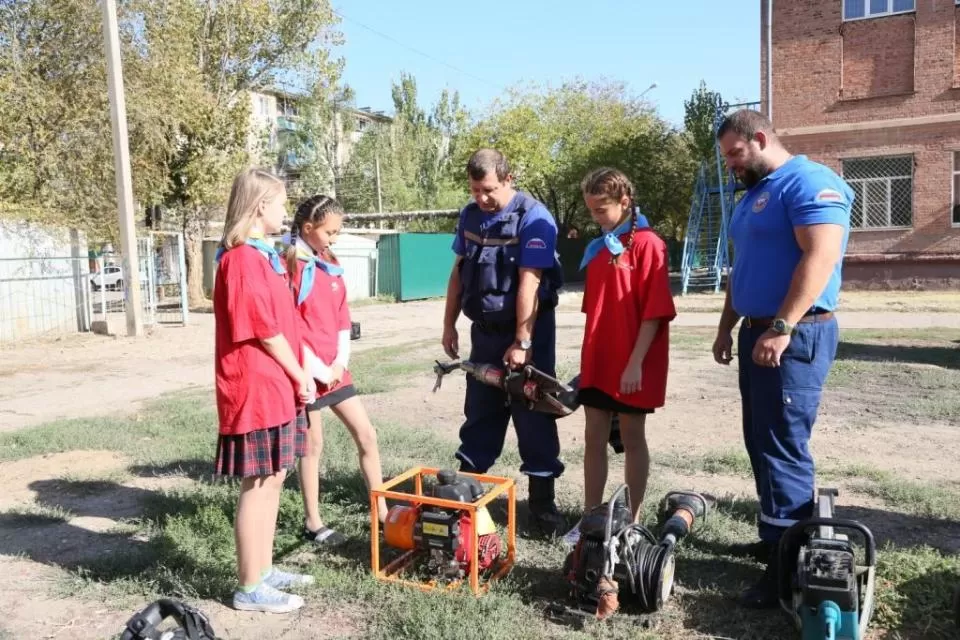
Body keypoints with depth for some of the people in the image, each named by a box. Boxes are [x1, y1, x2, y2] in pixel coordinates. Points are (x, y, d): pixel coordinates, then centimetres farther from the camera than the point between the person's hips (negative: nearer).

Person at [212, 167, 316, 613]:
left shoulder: (264, 255, 14)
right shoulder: (243, 260, -17)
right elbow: (266, 332, -18)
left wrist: (299, 374, 9)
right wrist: (299, 376, -7)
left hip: (275, 387, 10)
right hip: (257, 389, -10)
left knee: (272, 479, 16)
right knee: (258, 483, -1)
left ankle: (263, 570, 29)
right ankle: (250, 588, 12)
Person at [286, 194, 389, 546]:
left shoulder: (332, 265, 11)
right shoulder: (291, 266, -11)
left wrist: (341, 361, 0)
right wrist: (316, 368, -15)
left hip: (336, 369, 7)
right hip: (308, 371, -7)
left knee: (366, 435, 7)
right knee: (313, 444, 4)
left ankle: (382, 512, 18)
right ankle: (313, 523, 20)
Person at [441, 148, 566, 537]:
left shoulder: (533, 218, -16)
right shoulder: (470, 215, 5)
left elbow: (529, 284, -21)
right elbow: (458, 272, 11)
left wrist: (522, 342, -22)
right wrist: (449, 325, 10)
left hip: (528, 331, -5)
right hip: (484, 330, 6)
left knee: (533, 416, 2)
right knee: (479, 412, 13)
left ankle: (542, 502, 13)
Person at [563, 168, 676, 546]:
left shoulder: (647, 244, -10)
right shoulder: (597, 249, 11)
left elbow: (654, 311, -15)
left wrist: (636, 363, -19)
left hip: (632, 366, -6)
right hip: (597, 362, 6)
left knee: (632, 438, 6)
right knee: (594, 438, 9)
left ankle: (634, 521, 20)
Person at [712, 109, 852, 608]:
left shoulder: (808, 182, -11)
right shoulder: (754, 193, 19)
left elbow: (821, 256, -23)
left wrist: (782, 328, -27)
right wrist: (727, 327, 20)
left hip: (795, 336, -10)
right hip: (757, 332, 10)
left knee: (783, 446, -7)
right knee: (761, 442, 13)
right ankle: (775, 540, 25)